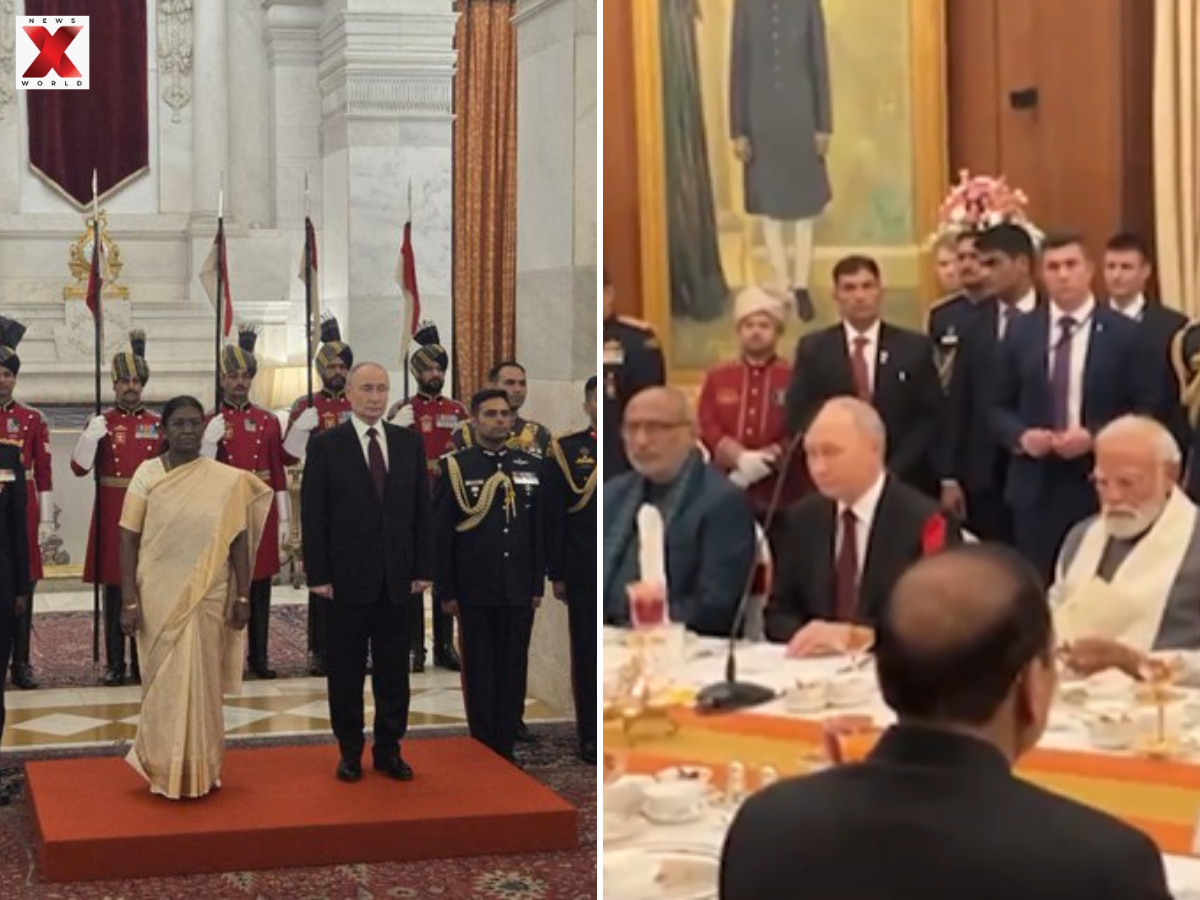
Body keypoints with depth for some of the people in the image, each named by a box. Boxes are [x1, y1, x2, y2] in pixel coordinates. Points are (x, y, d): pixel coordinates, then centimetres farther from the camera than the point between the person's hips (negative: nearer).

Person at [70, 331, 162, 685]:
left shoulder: (158, 423, 7)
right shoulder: (101, 422, 3)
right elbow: (79, 468, -6)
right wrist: (90, 437, -21)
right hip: (112, 515, -1)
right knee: (114, 588, 2)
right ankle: (115, 663, 8)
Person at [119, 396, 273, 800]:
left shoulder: (228, 480, -2)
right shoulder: (147, 475, -4)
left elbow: (239, 541, 2)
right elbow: (128, 541, -4)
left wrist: (242, 597, 0)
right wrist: (129, 602, -9)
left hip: (207, 597, 1)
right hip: (158, 596, -1)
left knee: (202, 682, 8)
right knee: (163, 684, 7)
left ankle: (200, 769, 22)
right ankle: (165, 770, 20)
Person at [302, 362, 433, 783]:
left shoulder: (409, 442, 7)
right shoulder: (325, 445, -2)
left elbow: (422, 508, 7)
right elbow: (313, 514, -4)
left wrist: (423, 568, 3)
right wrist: (319, 575, -9)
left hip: (397, 577, 3)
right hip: (348, 576, -3)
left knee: (393, 667, 6)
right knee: (346, 668, 5)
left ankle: (389, 749, 15)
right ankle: (350, 749, 15)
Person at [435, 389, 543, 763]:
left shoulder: (532, 466, 7)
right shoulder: (455, 466, -2)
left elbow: (541, 530, 9)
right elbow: (441, 533, -3)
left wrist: (538, 584, 5)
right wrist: (446, 591, -6)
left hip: (519, 590, 3)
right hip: (475, 590, -3)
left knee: (514, 672, 7)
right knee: (479, 674, 5)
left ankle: (506, 749, 16)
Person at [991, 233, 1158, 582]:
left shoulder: (1125, 333, 0)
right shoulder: (1020, 331, 8)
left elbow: (1148, 411, -3)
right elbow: (998, 406, 11)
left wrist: (1095, 437, -16)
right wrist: (1021, 436, -9)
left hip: (1102, 486, -2)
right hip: (1036, 487, 2)